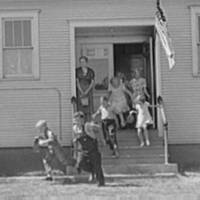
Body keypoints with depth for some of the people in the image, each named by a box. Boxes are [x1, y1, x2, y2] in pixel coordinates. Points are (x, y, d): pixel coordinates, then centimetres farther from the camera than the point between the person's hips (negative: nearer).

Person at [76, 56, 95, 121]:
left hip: (88, 90, 1)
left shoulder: (90, 71, 4)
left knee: (88, 109, -4)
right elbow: (77, 82, -1)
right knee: (80, 108, -7)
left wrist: (86, 92, -10)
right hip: (80, 90, -1)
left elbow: (92, 82, 1)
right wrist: (81, 92, -11)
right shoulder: (77, 71, 3)